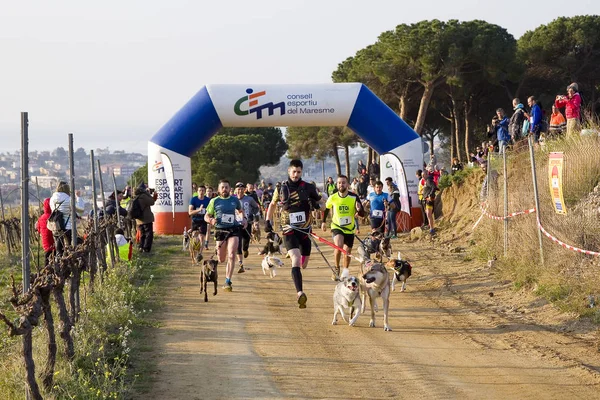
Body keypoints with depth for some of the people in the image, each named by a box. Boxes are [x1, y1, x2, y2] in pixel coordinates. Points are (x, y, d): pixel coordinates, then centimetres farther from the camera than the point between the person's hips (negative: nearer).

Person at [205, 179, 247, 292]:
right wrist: (211, 220, -15)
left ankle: (228, 282, -14)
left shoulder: (235, 200, 9)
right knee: (221, 260, 8)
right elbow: (206, 216, 7)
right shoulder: (214, 201, 4)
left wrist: (244, 219, 8)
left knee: (231, 256, -17)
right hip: (220, 231, 0)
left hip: (233, 230, 0)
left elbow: (240, 210, 28)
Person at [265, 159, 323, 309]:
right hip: (289, 230, -2)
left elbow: (321, 202, 12)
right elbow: (273, 204, 20)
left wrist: (316, 204, -11)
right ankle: (300, 293, -32)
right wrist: (268, 220, 12)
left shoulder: (309, 188, 1)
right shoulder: (281, 189, 2)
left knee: (303, 264, 11)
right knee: (296, 260, -21)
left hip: (305, 230, 2)